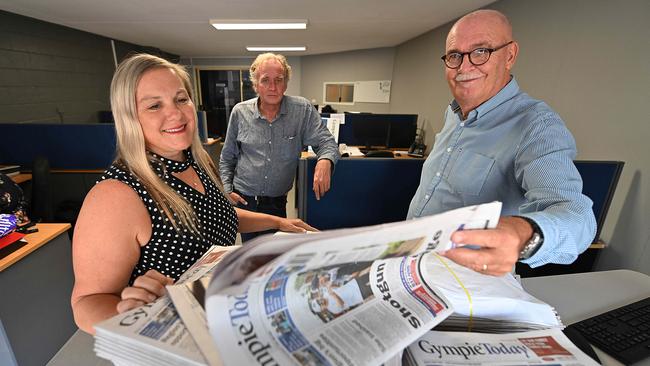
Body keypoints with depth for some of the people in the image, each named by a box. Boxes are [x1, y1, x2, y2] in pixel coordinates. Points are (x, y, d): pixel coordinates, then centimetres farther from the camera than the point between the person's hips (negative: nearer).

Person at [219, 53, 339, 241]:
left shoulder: (302, 109, -11)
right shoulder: (240, 112, -5)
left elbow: (326, 141, -10)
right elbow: (227, 158, 5)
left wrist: (325, 161, -33)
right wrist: (227, 190, -2)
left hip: (277, 202, -1)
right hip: (243, 200, 1)